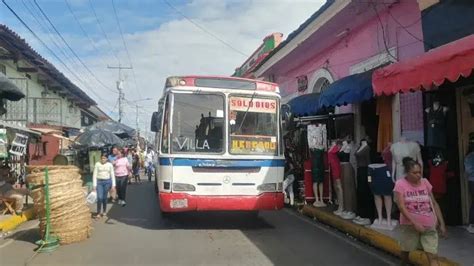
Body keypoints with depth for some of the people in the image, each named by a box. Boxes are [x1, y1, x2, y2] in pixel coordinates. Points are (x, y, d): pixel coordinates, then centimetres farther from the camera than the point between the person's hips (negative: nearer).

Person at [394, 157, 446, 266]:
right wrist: (415, 223, -21)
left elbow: (434, 203, 9)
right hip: (410, 225, -2)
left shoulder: (425, 182, 2)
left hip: (429, 225, 2)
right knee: (406, 250, 15)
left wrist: (442, 223, 6)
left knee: (433, 256, -5)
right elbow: (401, 206, -15)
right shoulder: (400, 184, -9)